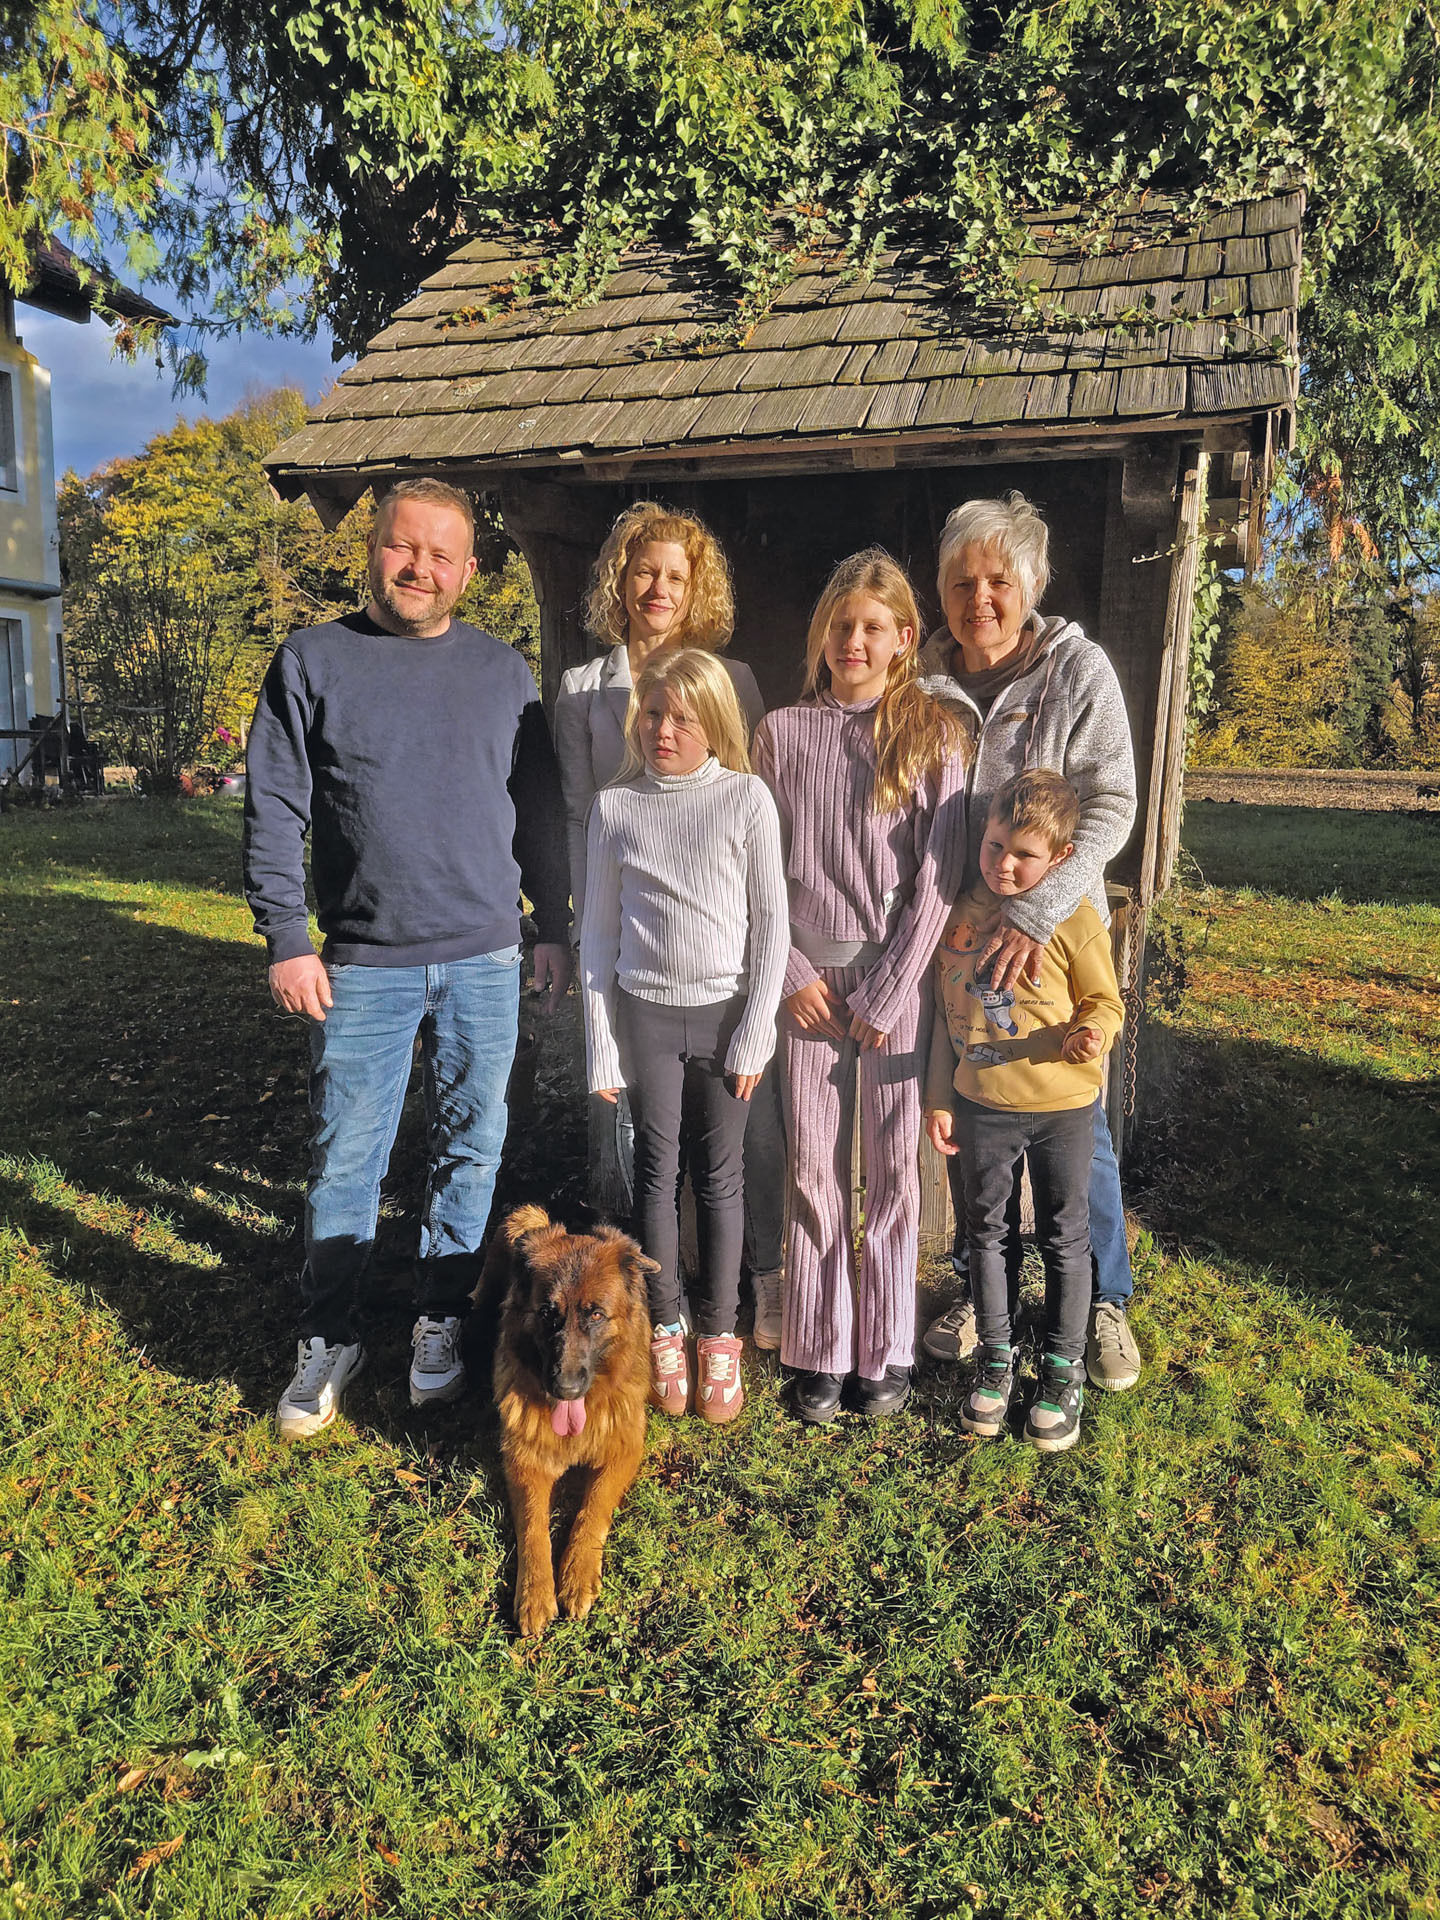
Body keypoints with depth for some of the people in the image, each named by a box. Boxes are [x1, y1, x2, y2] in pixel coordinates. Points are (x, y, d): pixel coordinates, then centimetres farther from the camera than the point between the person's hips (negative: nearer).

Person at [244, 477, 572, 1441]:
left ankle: (442, 1323, 27)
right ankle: (329, 1341, 21)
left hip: (486, 961, 2)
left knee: (472, 1147, 10)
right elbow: (275, 811, 0)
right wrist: (286, 938, -7)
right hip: (365, 964, -2)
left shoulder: (504, 671, 9)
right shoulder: (314, 660, 3)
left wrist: (555, 929, 10)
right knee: (346, 1157, 3)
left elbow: (540, 812, 13)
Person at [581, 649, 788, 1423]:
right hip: (644, 1012, 1)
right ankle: (664, 1329, 25)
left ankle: (719, 1335, 22)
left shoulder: (746, 799, -4)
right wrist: (601, 1044, 1)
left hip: (725, 1011, -1)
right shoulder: (616, 806, 0)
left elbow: (770, 925, -3)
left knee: (719, 1177, 7)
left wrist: (755, 1035, -7)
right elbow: (600, 930, 4)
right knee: (656, 1171, 9)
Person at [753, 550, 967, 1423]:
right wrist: (793, 974, -4)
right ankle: (822, 1350, 19)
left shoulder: (934, 734, 1)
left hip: (897, 974, -1)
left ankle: (888, 1349, 20)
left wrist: (886, 995, -8)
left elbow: (939, 876, -4)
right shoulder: (783, 731, 6)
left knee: (893, 1165, 5)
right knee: (814, 1167, 5)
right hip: (806, 976, 2)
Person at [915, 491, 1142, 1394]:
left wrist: (1038, 910, -24)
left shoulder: (1078, 669, -6)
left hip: (1051, 937, -3)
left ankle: (1104, 1301, 25)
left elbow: (1109, 807, -12)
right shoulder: (922, 680, 2)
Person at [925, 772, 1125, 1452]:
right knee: (985, 1230, 15)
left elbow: (1105, 1002, -3)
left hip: (1061, 1106, -3)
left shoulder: (1073, 920, -12)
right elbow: (945, 1010, 5)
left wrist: (1092, 1033, -27)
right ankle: (996, 1358, 33)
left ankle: (1062, 1369, 28)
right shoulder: (960, 910, -2)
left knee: (1063, 1237, 10)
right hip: (979, 1104, 3)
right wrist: (937, 1098, 6)